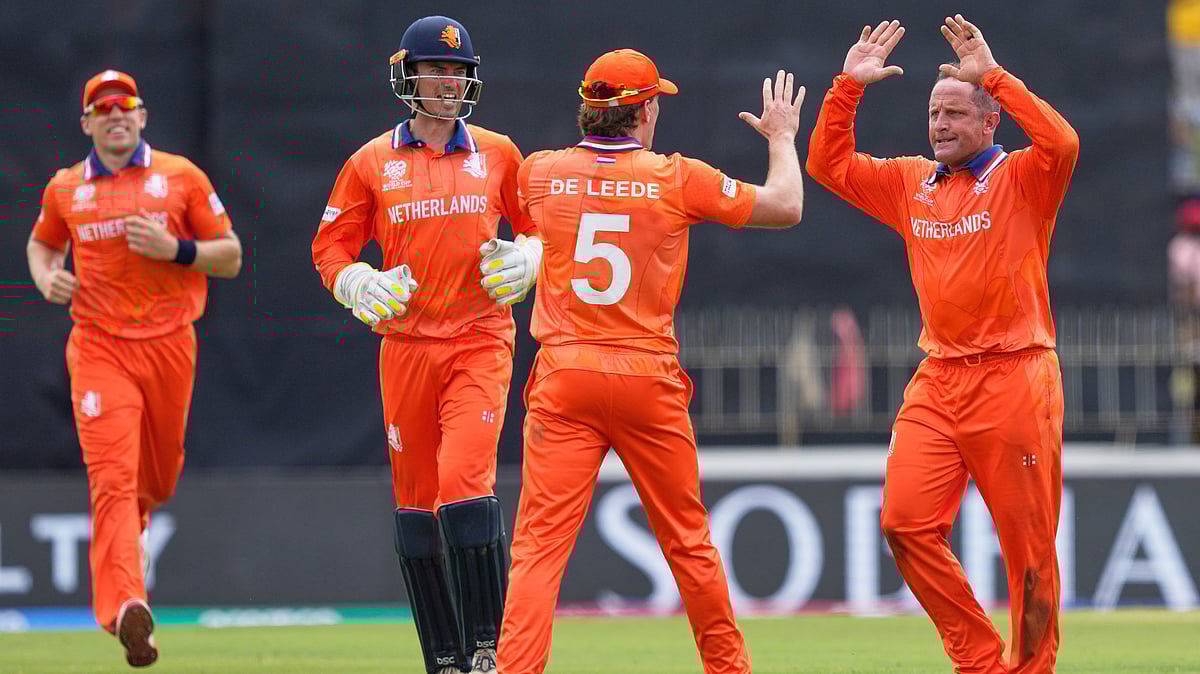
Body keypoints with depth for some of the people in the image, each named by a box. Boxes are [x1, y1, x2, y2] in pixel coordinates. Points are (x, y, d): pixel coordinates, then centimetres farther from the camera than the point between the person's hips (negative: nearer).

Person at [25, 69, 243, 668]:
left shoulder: (180, 177, 4)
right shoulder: (65, 189, 9)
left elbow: (231, 257, 5)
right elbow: (42, 243, 28)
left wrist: (176, 249, -13)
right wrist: (46, 279, 5)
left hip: (169, 345, 1)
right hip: (98, 348, -1)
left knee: (158, 478, 15)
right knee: (112, 476, -17)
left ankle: (120, 532, 50)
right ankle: (125, 608, -29)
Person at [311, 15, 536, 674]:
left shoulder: (497, 154, 8)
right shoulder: (373, 162, 6)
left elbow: (538, 226, 18)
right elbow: (330, 246, 8)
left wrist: (526, 261, -4)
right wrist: (363, 287, -11)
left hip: (480, 341, -2)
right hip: (406, 344, 2)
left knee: (465, 484, -19)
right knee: (415, 502, 4)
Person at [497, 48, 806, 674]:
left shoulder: (540, 172, 4)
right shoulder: (677, 177, -2)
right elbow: (785, 207, 6)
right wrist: (782, 136, 22)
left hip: (563, 376, 1)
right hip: (648, 377, -1)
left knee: (539, 543, -5)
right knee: (687, 539, 13)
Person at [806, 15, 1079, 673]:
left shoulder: (1021, 178, -1)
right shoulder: (910, 182, 15)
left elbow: (1062, 143, -22)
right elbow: (829, 164, 16)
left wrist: (992, 75, -18)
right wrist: (848, 85, 5)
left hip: (1015, 378, -5)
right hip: (937, 379, 5)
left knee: (1028, 543, -3)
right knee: (906, 522, -6)